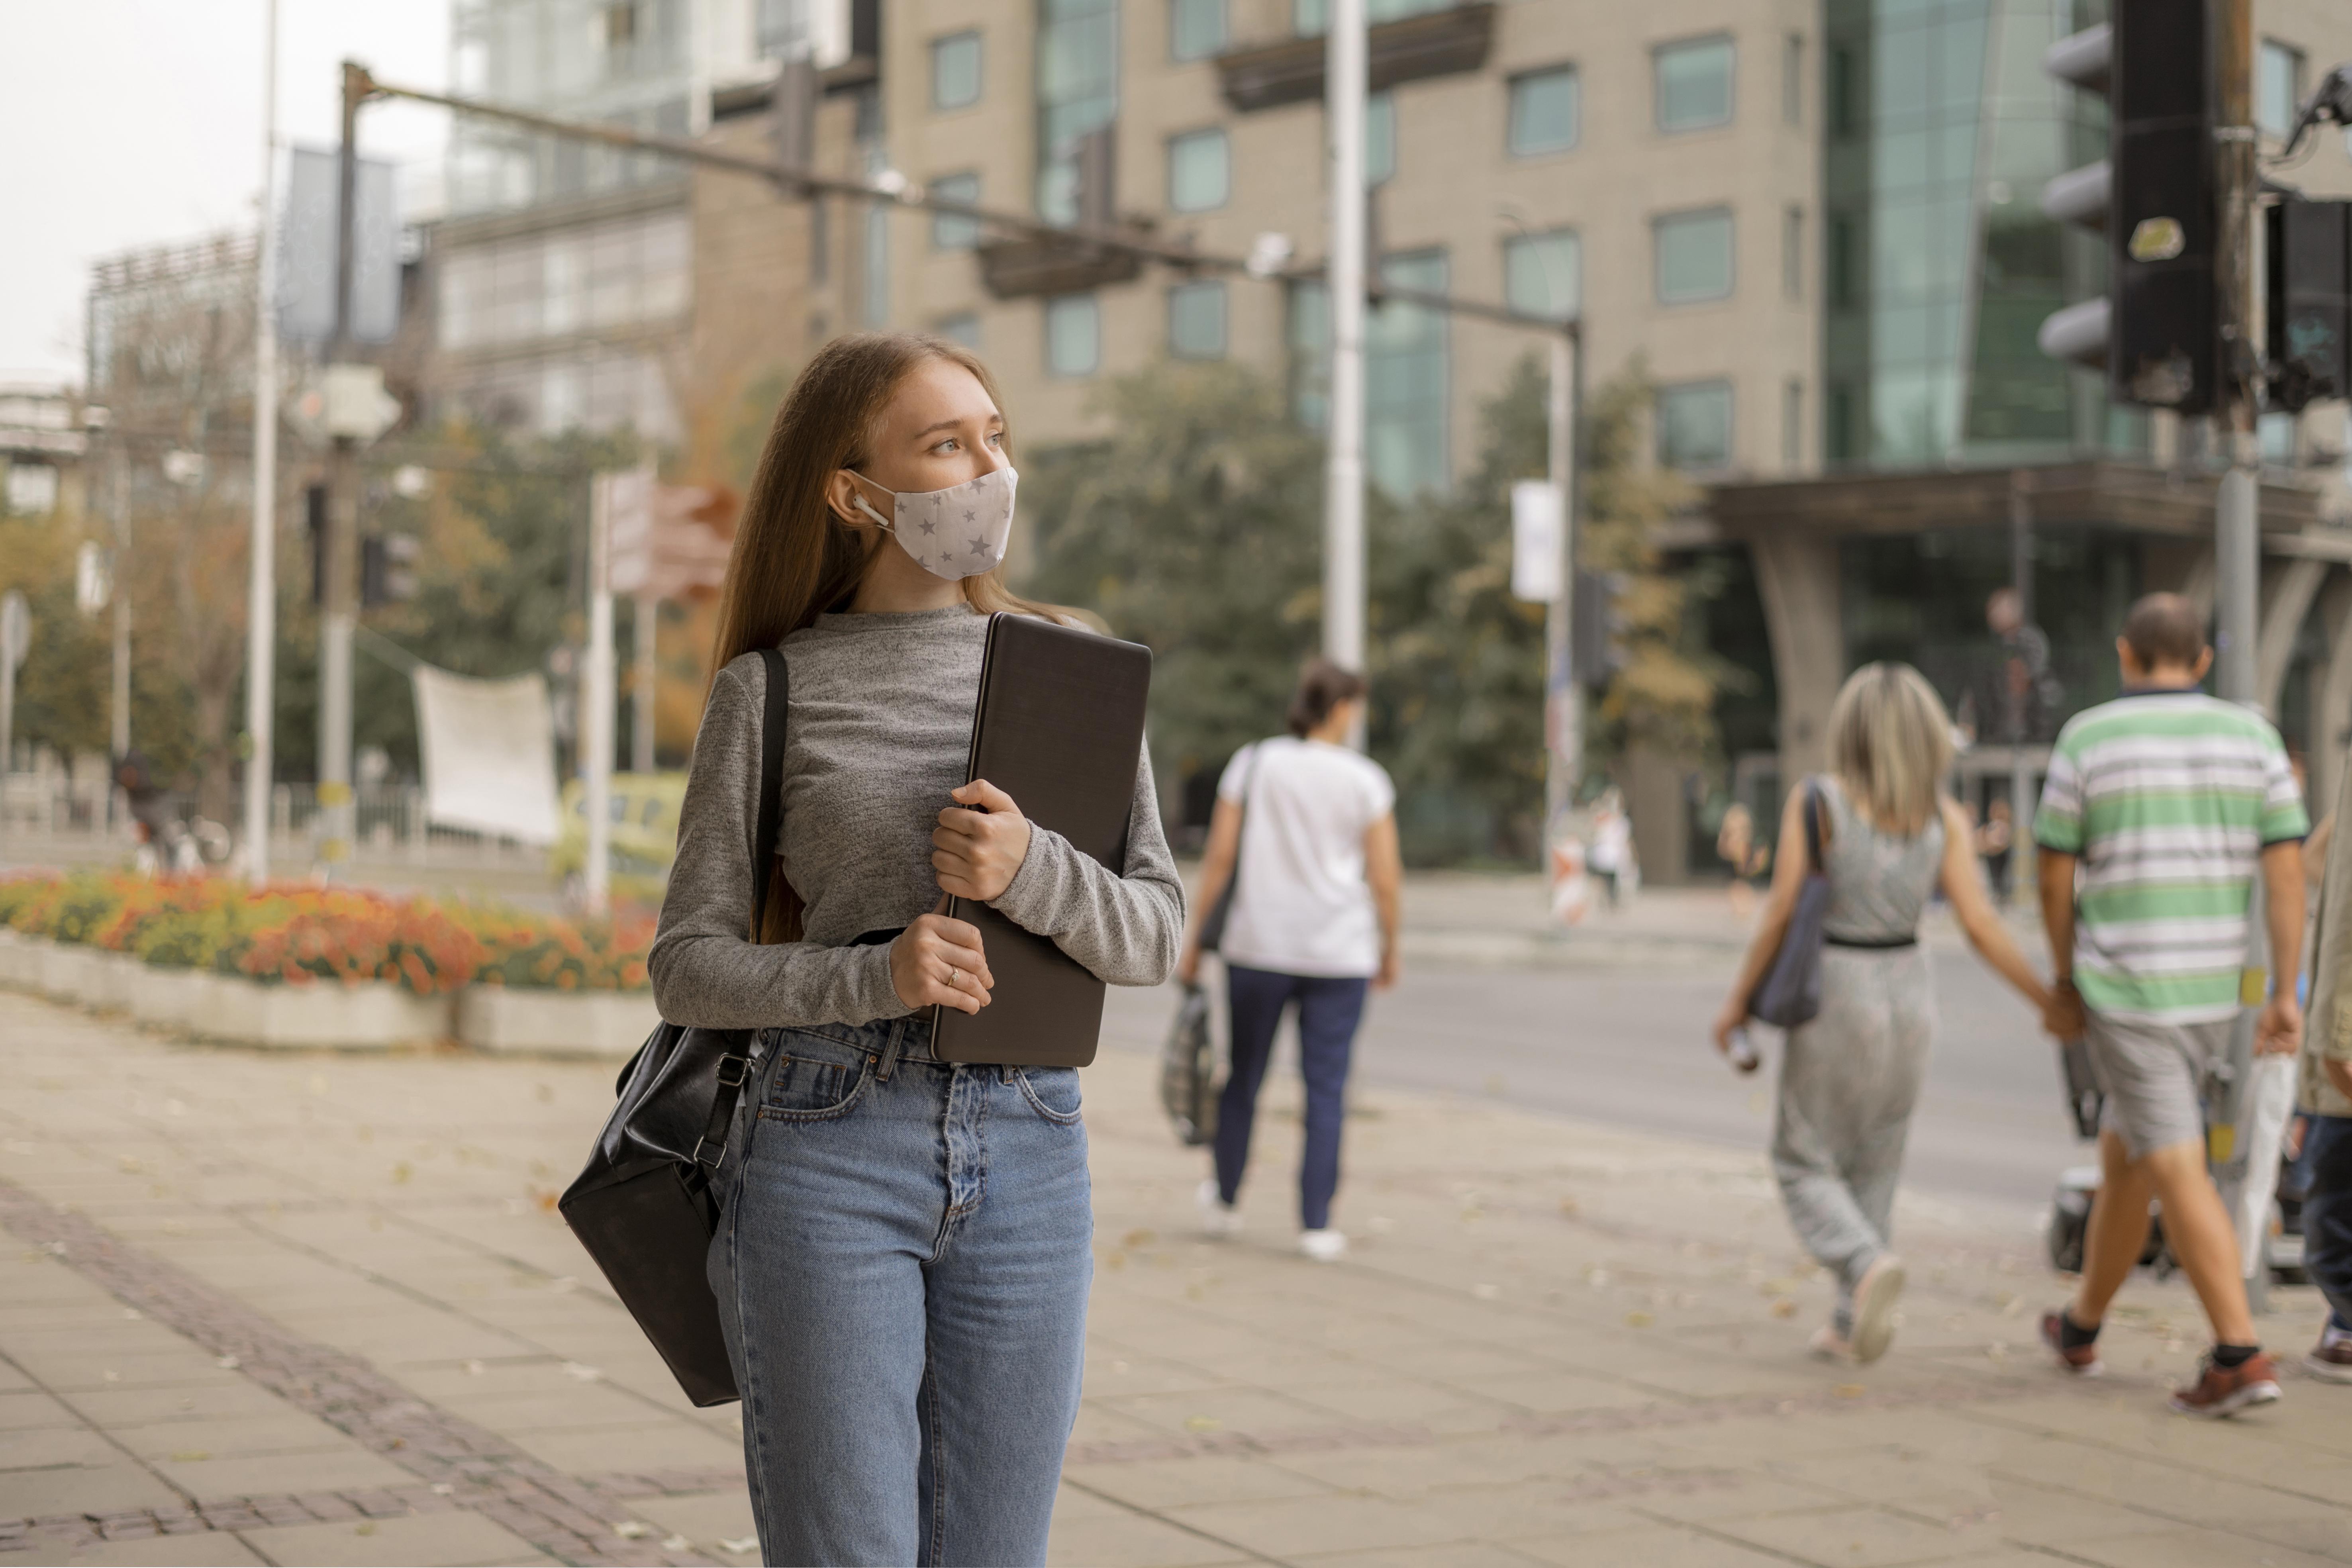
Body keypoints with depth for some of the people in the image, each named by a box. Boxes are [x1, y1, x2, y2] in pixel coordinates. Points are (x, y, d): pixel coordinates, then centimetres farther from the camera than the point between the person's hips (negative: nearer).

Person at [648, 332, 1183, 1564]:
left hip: (1029, 1162, 3)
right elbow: (688, 965, 0)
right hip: (830, 1151, -3)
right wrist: (875, 977, -18)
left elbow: (1155, 936, 5)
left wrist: (1031, 871, -15)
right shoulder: (772, 689, 1)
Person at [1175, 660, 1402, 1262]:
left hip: (1258, 946, 2)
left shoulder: (1253, 763, 2)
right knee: (1326, 1087, 2)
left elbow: (1219, 857, -1)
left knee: (1244, 1074, 15)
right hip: (1340, 955, -2)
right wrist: (1390, 950, 10)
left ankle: (1224, 1201, 29)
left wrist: (1196, 938, 4)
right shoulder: (1365, 779, -2)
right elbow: (1386, 878, -3)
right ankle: (1316, 1224, 1)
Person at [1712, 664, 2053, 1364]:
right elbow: (1979, 924, -10)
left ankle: (1869, 1264, -17)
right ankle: (1851, 1324, 18)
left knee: (1805, 1163, 10)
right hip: (1908, 994, 4)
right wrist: (2050, 1002, -2)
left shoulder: (1814, 801, -13)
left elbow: (1781, 913, -14)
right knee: (1872, 1166, 19)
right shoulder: (1943, 815, -5)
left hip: (1833, 997, -4)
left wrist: (1739, 999, -3)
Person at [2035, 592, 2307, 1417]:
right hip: (2212, 990, 5)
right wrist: (2286, 997, -1)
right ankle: (2082, 1325, 32)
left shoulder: (2086, 739, -7)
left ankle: (2240, 1356, -12)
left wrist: (2065, 982, 11)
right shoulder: (2252, 736, 1)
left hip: (2124, 988, -5)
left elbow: (2056, 880, -2)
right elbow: (2287, 873, -3)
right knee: (2123, 1152, 21)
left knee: (2179, 1175, -5)